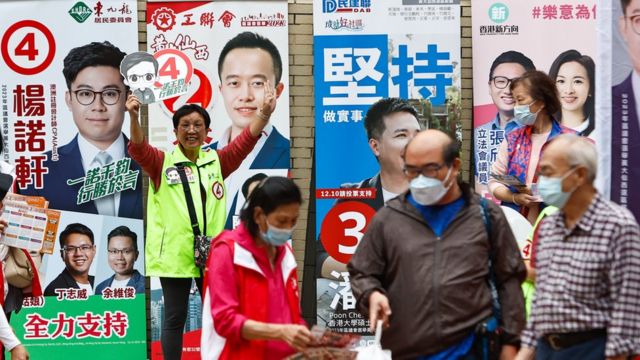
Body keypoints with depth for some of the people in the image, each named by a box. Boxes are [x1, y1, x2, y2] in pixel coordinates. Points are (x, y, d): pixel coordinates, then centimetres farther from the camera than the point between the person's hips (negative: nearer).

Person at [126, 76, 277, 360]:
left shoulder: (217, 161, 10)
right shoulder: (162, 162, 1)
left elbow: (245, 141, 0)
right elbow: (138, 148, -16)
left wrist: (264, 112, -17)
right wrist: (134, 117, -35)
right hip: (174, 254, -3)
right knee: (174, 318, 5)